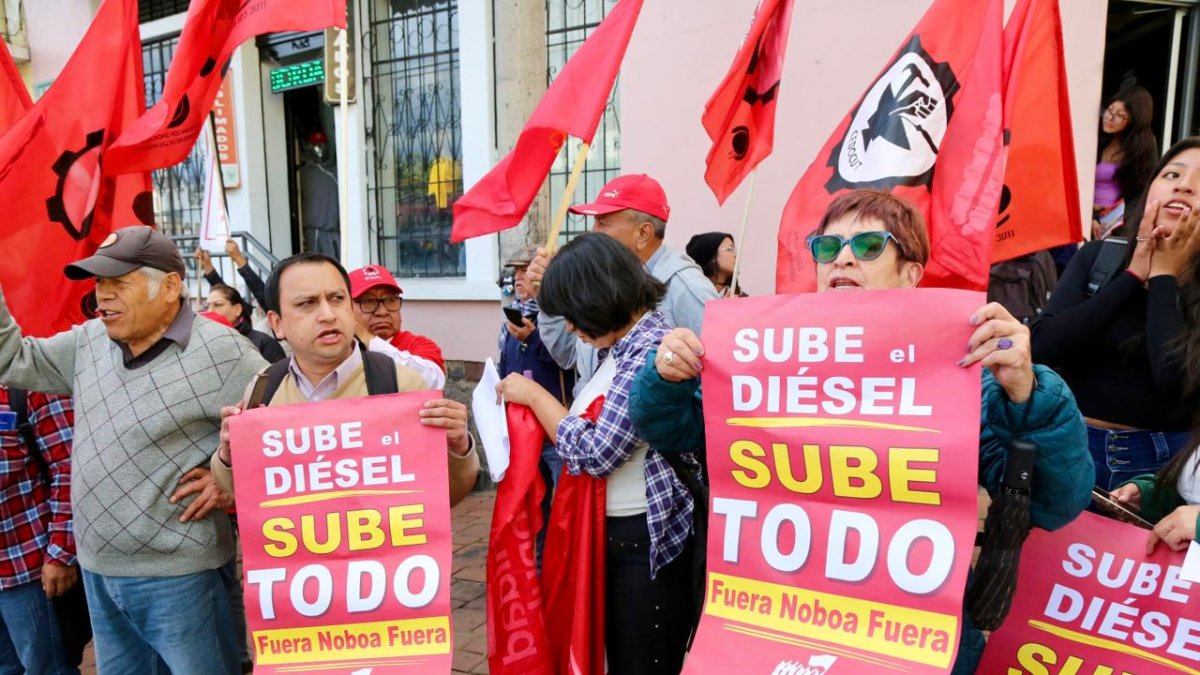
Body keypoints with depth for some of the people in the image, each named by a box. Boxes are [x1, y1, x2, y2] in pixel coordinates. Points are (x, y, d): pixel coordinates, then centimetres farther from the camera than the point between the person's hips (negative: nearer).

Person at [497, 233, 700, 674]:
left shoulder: (652, 350, -22)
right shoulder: (624, 345, 8)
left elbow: (596, 453, -22)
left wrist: (535, 396, -12)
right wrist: (537, 401, -1)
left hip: (647, 539, -9)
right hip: (613, 532, 9)